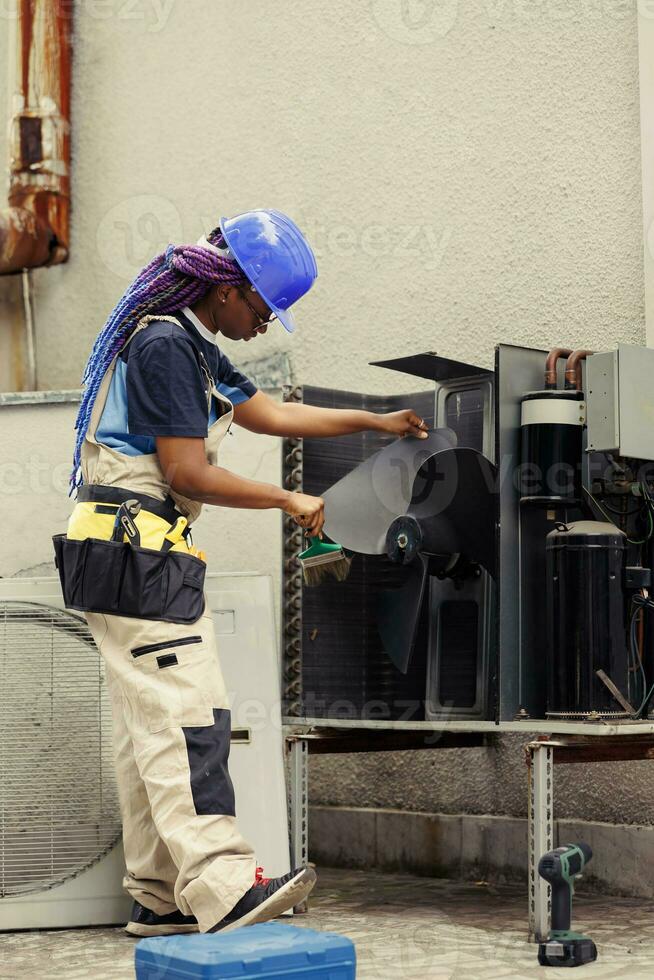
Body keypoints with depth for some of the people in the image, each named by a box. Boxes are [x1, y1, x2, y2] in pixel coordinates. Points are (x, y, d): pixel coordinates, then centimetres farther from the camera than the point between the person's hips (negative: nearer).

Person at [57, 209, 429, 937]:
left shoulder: (191, 346, 19)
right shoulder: (164, 345, -14)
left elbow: (268, 414, 27)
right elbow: (188, 475, -18)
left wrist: (376, 422, 28)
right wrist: (289, 500, -8)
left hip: (135, 555, 11)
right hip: (135, 549, -11)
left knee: (151, 727, 9)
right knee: (187, 719, -15)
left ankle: (159, 898, 13)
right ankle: (221, 889, -18)